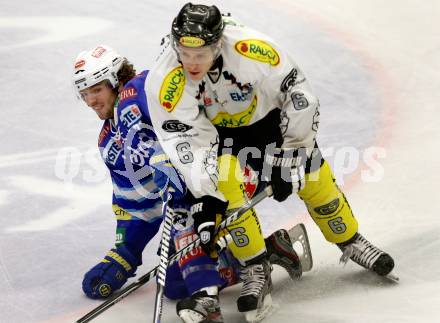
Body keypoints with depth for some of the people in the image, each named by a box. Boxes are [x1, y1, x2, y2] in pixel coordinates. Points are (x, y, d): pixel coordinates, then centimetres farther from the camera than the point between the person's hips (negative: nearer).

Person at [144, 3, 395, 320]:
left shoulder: (253, 49, -37)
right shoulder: (165, 81, -33)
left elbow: (299, 97, -24)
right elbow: (186, 140, -31)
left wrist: (289, 156, -18)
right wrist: (207, 194, -39)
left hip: (269, 115, 0)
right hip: (215, 132, 0)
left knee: (314, 180, 1)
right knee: (223, 184, -25)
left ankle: (352, 242, 27)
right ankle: (256, 269, -11)